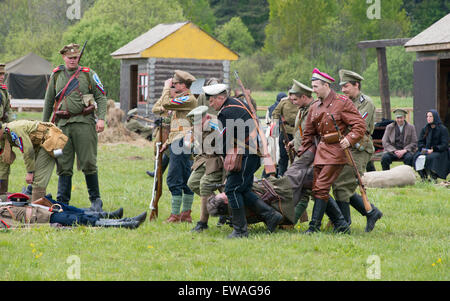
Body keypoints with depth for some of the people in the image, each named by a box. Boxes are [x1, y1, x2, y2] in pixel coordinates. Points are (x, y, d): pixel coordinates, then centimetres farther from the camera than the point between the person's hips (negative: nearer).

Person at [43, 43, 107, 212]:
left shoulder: (88, 74, 6)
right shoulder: (56, 75, 13)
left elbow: (101, 97, 4)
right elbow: (49, 101, 19)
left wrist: (101, 118, -8)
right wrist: (44, 124, 17)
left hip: (84, 123, -3)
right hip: (62, 124, 3)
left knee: (88, 163, -3)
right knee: (63, 165, 3)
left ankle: (95, 199, 8)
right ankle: (62, 202, 8)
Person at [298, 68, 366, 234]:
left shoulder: (342, 103, -6)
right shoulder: (314, 108, 14)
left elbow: (359, 125, -8)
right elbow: (308, 134, 21)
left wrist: (349, 139, -25)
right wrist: (301, 155, 16)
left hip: (336, 149, -8)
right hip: (321, 150, 8)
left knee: (321, 188, -12)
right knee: (316, 189, 4)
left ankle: (314, 226, -8)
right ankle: (341, 224, 11)